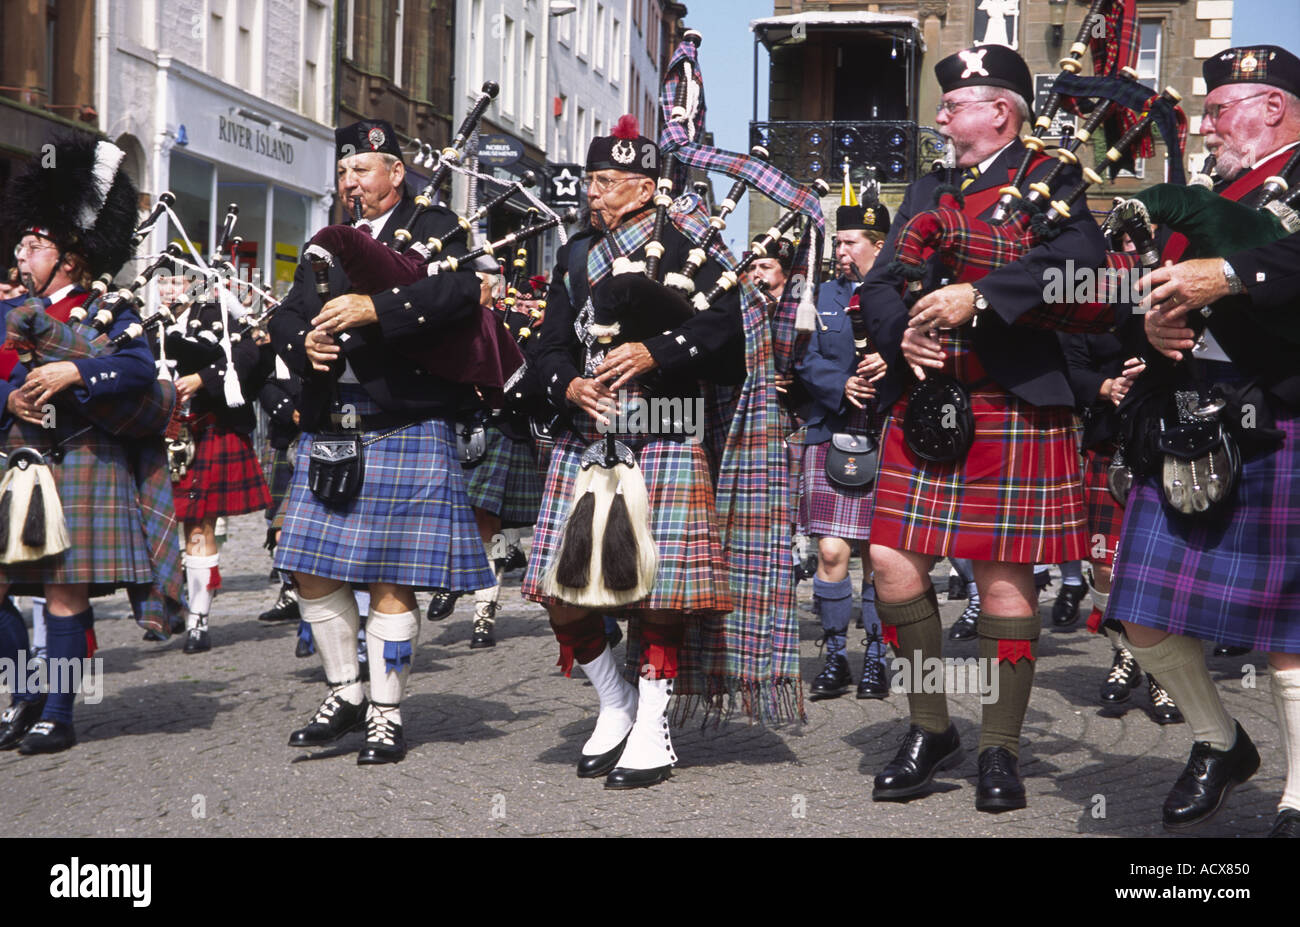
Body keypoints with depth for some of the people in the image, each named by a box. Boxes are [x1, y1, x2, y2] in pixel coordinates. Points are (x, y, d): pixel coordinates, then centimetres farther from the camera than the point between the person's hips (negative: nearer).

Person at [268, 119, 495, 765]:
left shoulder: (433, 228, 1)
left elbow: (460, 290, -18)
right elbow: (286, 317, 16)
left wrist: (374, 308, -25)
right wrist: (305, 343, -7)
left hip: (404, 431, -6)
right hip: (328, 431, 6)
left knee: (390, 580, -2)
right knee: (312, 571, 6)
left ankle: (385, 716, 9)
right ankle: (345, 695, 23)